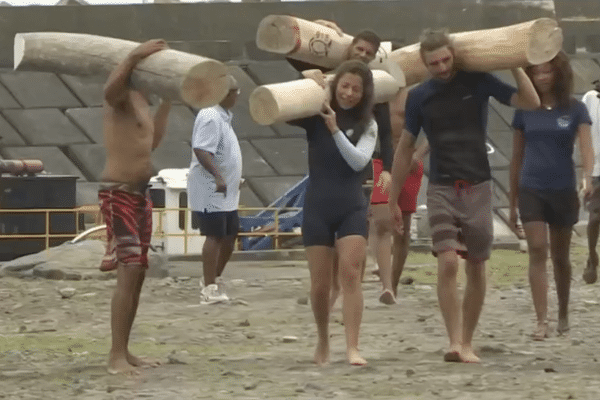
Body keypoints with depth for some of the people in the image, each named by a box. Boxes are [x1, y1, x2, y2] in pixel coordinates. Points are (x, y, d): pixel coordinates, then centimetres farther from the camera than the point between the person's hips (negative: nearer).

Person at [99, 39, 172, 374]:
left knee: (138, 274, 11)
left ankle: (124, 351, 17)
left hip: (141, 194, 10)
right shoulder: (123, 96, -12)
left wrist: (167, 103, 30)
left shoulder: (142, 102, 17)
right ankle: (116, 356, -15)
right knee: (128, 273, -15)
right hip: (119, 194, -10)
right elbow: (109, 90, -37)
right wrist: (135, 55, -39)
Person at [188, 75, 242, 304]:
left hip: (226, 192, 10)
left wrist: (234, 178, 26)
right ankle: (210, 289, -6)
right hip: (210, 191, -10)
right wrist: (218, 176, -34)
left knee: (230, 234, 13)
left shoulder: (223, 117, 15)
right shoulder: (210, 118, -18)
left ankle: (214, 279, 25)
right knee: (215, 236, -9)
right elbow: (201, 150, -28)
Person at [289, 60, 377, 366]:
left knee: (350, 274, -16)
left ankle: (352, 347, -21)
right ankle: (323, 342, 27)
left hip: (352, 207, 0)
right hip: (317, 206, 0)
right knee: (320, 284, 3)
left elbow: (358, 160, -11)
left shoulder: (367, 126, 4)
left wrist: (335, 129, -19)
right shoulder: (314, 117, 1)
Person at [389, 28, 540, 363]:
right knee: (448, 264, -16)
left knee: (476, 268, 5)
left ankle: (467, 344, 16)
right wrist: (394, 200, 11)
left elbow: (531, 102, -5)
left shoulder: (478, 82, 0)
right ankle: (455, 343, -18)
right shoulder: (420, 96, 3)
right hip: (441, 189, 0)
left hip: (477, 187, 1)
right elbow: (405, 149, 11)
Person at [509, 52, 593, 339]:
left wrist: (588, 176, -32)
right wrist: (512, 202, 12)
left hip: (563, 191, 0)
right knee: (537, 251, -11)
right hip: (531, 190, 0)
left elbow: (586, 146, -12)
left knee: (560, 256, 11)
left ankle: (563, 315, 30)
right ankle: (541, 322, -15)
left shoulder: (574, 110, -1)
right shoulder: (525, 111, 3)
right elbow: (517, 157, 10)